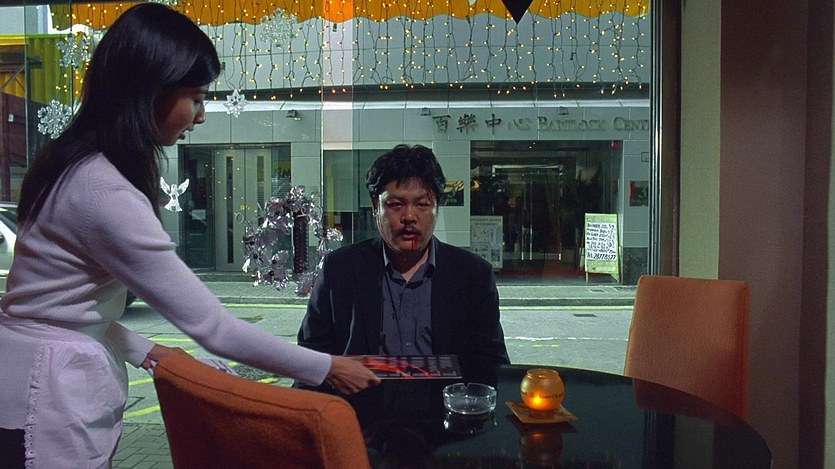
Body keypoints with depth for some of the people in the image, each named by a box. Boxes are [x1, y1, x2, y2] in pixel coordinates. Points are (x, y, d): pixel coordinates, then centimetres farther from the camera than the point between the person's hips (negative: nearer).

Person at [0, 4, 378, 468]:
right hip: (50, 399, -9)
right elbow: (211, 325, -24)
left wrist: (141, 349, 7)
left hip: (63, 384, 9)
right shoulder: (105, 191, -26)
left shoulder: (79, 163, 4)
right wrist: (327, 368, -16)